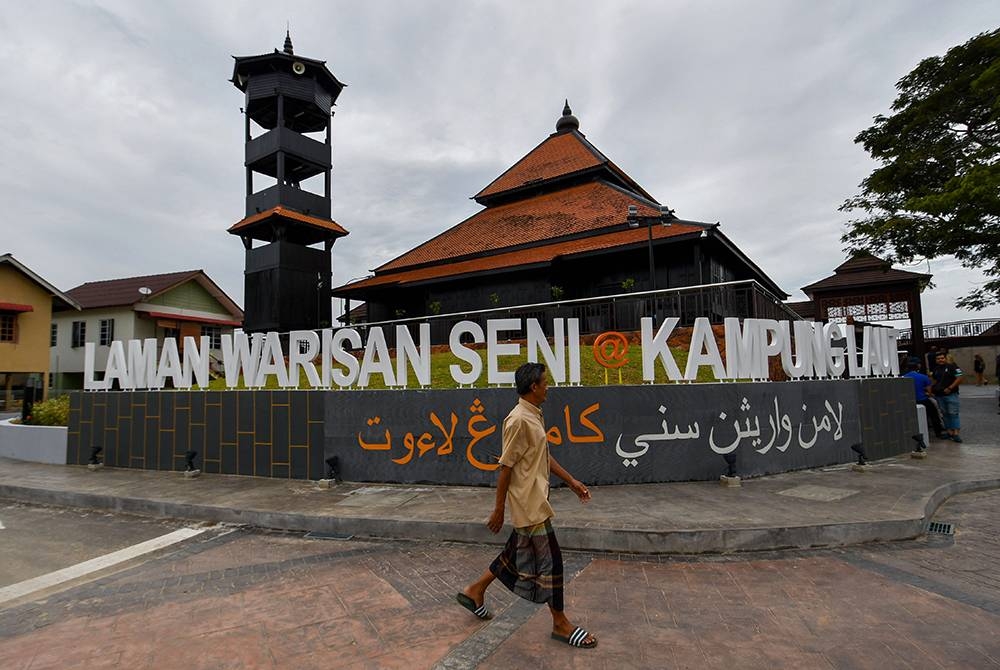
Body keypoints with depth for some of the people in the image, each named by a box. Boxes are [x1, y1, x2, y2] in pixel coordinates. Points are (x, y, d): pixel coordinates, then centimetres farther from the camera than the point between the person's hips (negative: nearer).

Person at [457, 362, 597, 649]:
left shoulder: (534, 416, 9)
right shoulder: (519, 420, -22)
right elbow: (506, 467, -19)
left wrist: (571, 481, 16)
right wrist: (498, 510, -14)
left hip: (532, 502, 10)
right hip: (529, 503, -10)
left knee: (516, 553, 21)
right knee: (550, 560, 2)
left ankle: (475, 591, 36)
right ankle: (560, 623, 19)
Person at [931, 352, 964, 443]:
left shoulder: (952, 366, -6)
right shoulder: (936, 369, 15)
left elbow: (959, 378, -12)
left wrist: (950, 388, -17)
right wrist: (932, 389, 11)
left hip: (951, 394, -6)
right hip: (939, 395, 6)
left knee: (953, 413, -7)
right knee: (945, 414, 9)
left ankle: (955, 433, -8)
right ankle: (949, 432, 15)